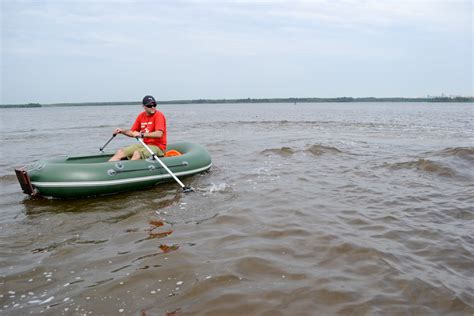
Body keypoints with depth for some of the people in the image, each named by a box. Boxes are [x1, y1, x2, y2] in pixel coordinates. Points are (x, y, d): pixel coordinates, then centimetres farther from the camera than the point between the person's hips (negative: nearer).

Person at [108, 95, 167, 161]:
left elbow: (159, 134, -25)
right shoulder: (141, 116, 9)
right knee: (120, 152, -6)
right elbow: (133, 132, 16)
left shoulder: (158, 115, -11)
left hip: (158, 147, -7)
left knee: (137, 153, -33)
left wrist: (142, 135, -32)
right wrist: (122, 131, -2)